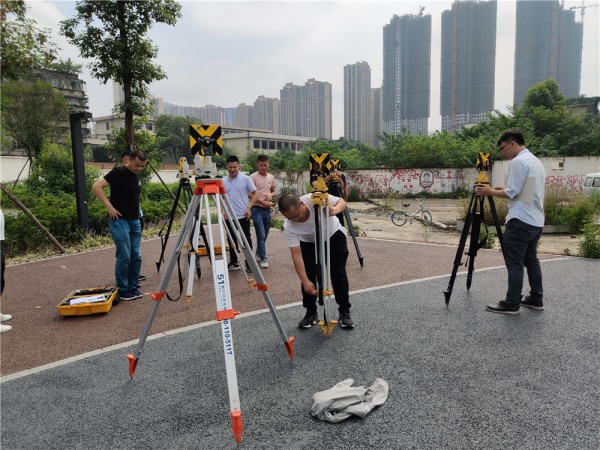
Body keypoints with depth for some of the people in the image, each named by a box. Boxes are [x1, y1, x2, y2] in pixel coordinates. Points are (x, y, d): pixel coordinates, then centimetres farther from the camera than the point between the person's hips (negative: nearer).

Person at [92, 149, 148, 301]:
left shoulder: (137, 176, 12)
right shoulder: (118, 172, -11)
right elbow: (96, 186, -19)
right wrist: (109, 206, -21)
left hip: (135, 221, 8)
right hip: (120, 220, -8)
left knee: (136, 256, 8)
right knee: (124, 257, -6)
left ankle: (133, 287, 18)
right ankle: (122, 290, 7)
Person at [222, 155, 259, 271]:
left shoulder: (245, 178, -4)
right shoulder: (223, 181, 8)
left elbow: (255, 193, -3)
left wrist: (249, 208, -12)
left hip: (243, 215, -4)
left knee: (246, 239, 1)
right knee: (232, 240, 11)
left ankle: (249, 263, 8)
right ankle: (234, 262, 21)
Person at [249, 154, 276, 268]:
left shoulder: (271, 177, 9)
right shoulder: (253, 177, -8)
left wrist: (270, 195, -2)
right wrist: (262, 202, -18)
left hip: (267, 209, 6)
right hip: (257, 209, -6)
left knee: (265, 234, 14)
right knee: (261, 235, -8)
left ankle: (258, 253, 32)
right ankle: (263, 258, 0)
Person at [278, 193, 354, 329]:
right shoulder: (289, 227, -32)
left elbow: (341, 201, -20)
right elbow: (296, 254, -31)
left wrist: (334, 210, -43)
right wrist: (305, 282, -36)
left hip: (334, 236, -1)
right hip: (309, 243, 1)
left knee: (338, 274, -4)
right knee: (309, 276, -9)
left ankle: (345, 312, 10)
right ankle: (311, 313, 9)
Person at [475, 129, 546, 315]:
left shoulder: (518, 161, -14)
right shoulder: (536, 161, 17)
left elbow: (512, 193, -16)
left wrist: (491, 192, -3)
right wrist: (504, 189, 19)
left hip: (520, 221, -10)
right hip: (536, 220, 10)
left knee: (515, 264, -6)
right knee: (531, 260, 15)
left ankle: (511, 304, -2)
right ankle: (536, 299, 20)